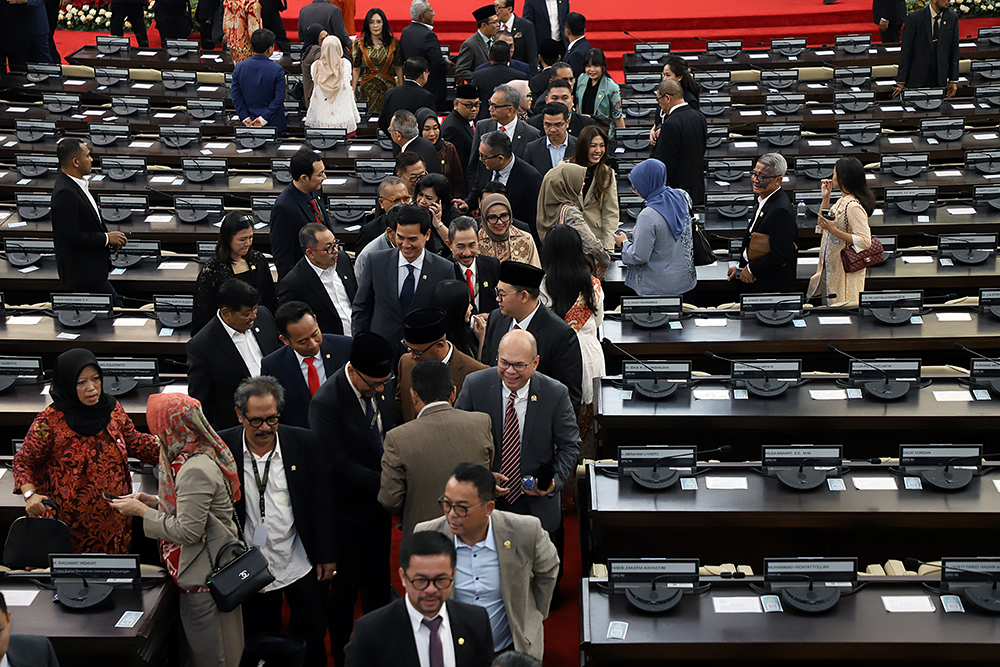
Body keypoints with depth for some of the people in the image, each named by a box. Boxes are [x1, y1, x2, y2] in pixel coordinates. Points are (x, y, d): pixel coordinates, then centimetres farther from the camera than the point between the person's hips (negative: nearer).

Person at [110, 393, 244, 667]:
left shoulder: (195, 471, -24)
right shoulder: (205, 454, 7)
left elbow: (188, 532, -22)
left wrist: (141, 511, -13)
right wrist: (154, 501, 8)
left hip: (204, 577, -10)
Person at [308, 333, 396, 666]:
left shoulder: (384, 387, -7)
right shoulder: (326, 403, -28)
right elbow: (338, 466, -28)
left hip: (378, 504, 6)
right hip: (348, 511, -6)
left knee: (378, 580, 22)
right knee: (346, 588, 11)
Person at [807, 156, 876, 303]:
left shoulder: (854, 207, -20)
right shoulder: (842, 201, 10)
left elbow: (865, 242, -25)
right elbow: (821, 227, 22)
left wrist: (835, 230, -25)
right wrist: (825, 198, 15)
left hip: (846, 270, -10)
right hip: (830, 268, 10)